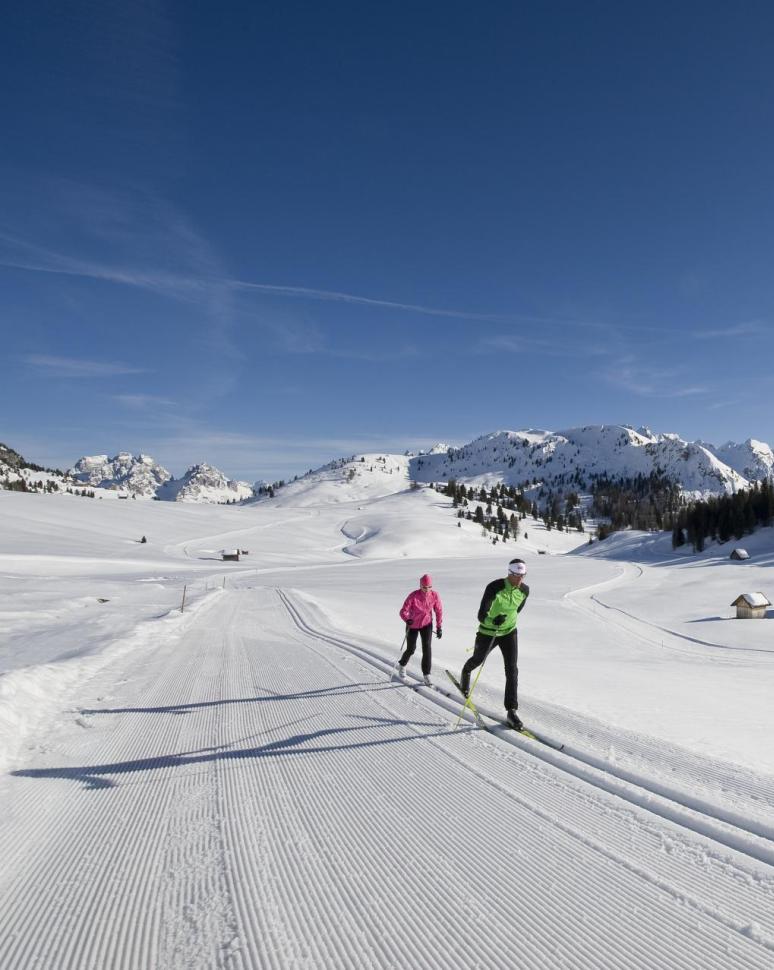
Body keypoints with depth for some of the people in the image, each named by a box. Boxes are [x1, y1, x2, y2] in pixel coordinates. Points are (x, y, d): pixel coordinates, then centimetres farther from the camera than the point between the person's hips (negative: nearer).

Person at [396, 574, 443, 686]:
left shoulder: (435, 595, -18)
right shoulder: (413, 596, -27)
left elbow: (439, 611, -4)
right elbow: (403, 611, -27)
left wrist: (439, 627, -2)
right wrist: (407, 620, -47)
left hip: (427, 624, 2)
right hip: (412, 625, -2)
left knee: (427, 648, -12)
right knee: (411, 649, 9)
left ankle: (426, 674, 0)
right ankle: (402, 665, 40)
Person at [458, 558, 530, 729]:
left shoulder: (525, 590, -14)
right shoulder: (494, 587, -30)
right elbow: (481, 616, -31)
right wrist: (494, 621, -51)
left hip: (509, 633, 2)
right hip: (487, 633, -2)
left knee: (512, 669, -11)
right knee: (478, 660, 22)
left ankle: (511, 711, -3)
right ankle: (466, 672, 59)